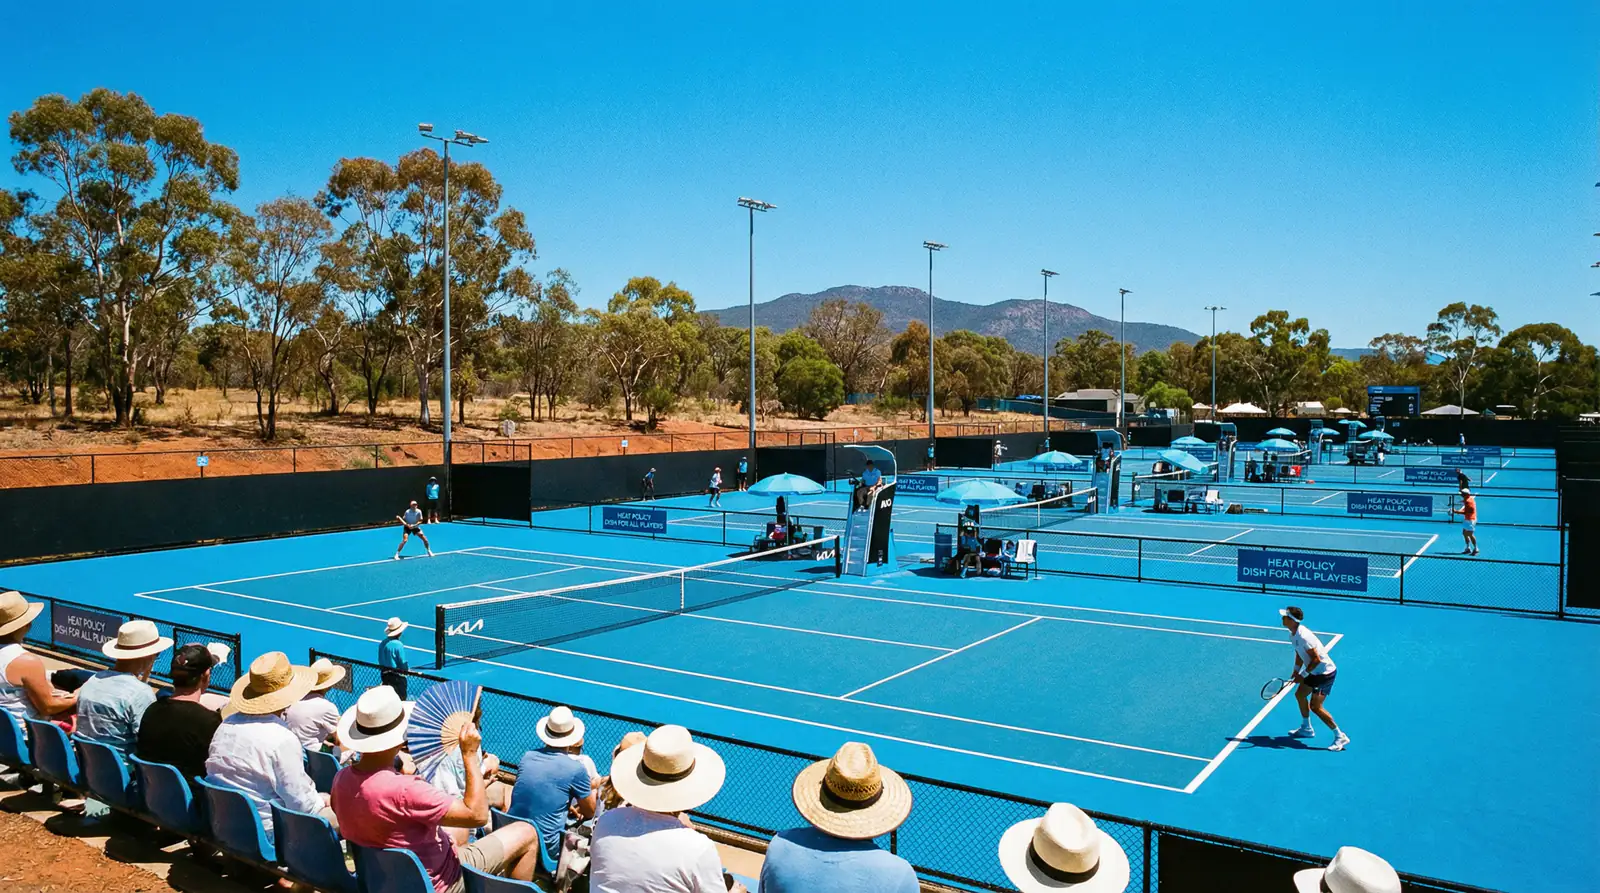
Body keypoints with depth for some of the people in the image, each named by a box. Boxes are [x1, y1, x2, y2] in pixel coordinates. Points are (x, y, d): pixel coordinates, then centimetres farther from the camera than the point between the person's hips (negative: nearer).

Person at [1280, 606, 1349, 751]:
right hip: (1315, 672, 10)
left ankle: (1340, 736, -1)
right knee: (1299, 694, 20)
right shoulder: (1293, 635, 4)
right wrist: (1296, 672, 8)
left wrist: (1303, 675, -19)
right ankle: (1306, 729, 36)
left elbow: (1316, 659, -26)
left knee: (1315, 706, -11)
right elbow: (1299, 655, 17)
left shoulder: (1303, 636, -28)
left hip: (1325, 672, -10)